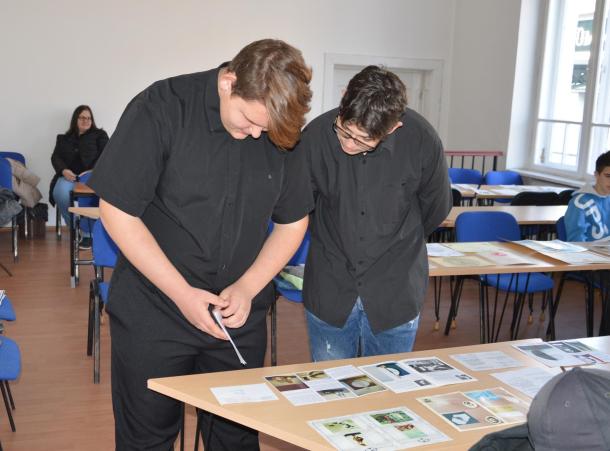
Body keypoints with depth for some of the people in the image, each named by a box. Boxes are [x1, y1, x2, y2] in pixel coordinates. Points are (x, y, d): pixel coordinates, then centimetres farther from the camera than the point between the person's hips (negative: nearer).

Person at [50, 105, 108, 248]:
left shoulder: (100, 135, 18)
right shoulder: (64, 138, 27)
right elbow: (55, 157, 14)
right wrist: (64, 170, -10)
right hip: (69, 176, 2)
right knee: (60, 193, -34)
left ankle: (88, 233, -18)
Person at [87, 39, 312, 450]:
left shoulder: (280, 132, -3)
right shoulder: (162, 108, -15)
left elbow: (293, 221, 6)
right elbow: (118, 212, -13)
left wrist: (248, 287, -9)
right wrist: (183, 294, -17)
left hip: (241, 317, 3)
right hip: (153, 313, -3)